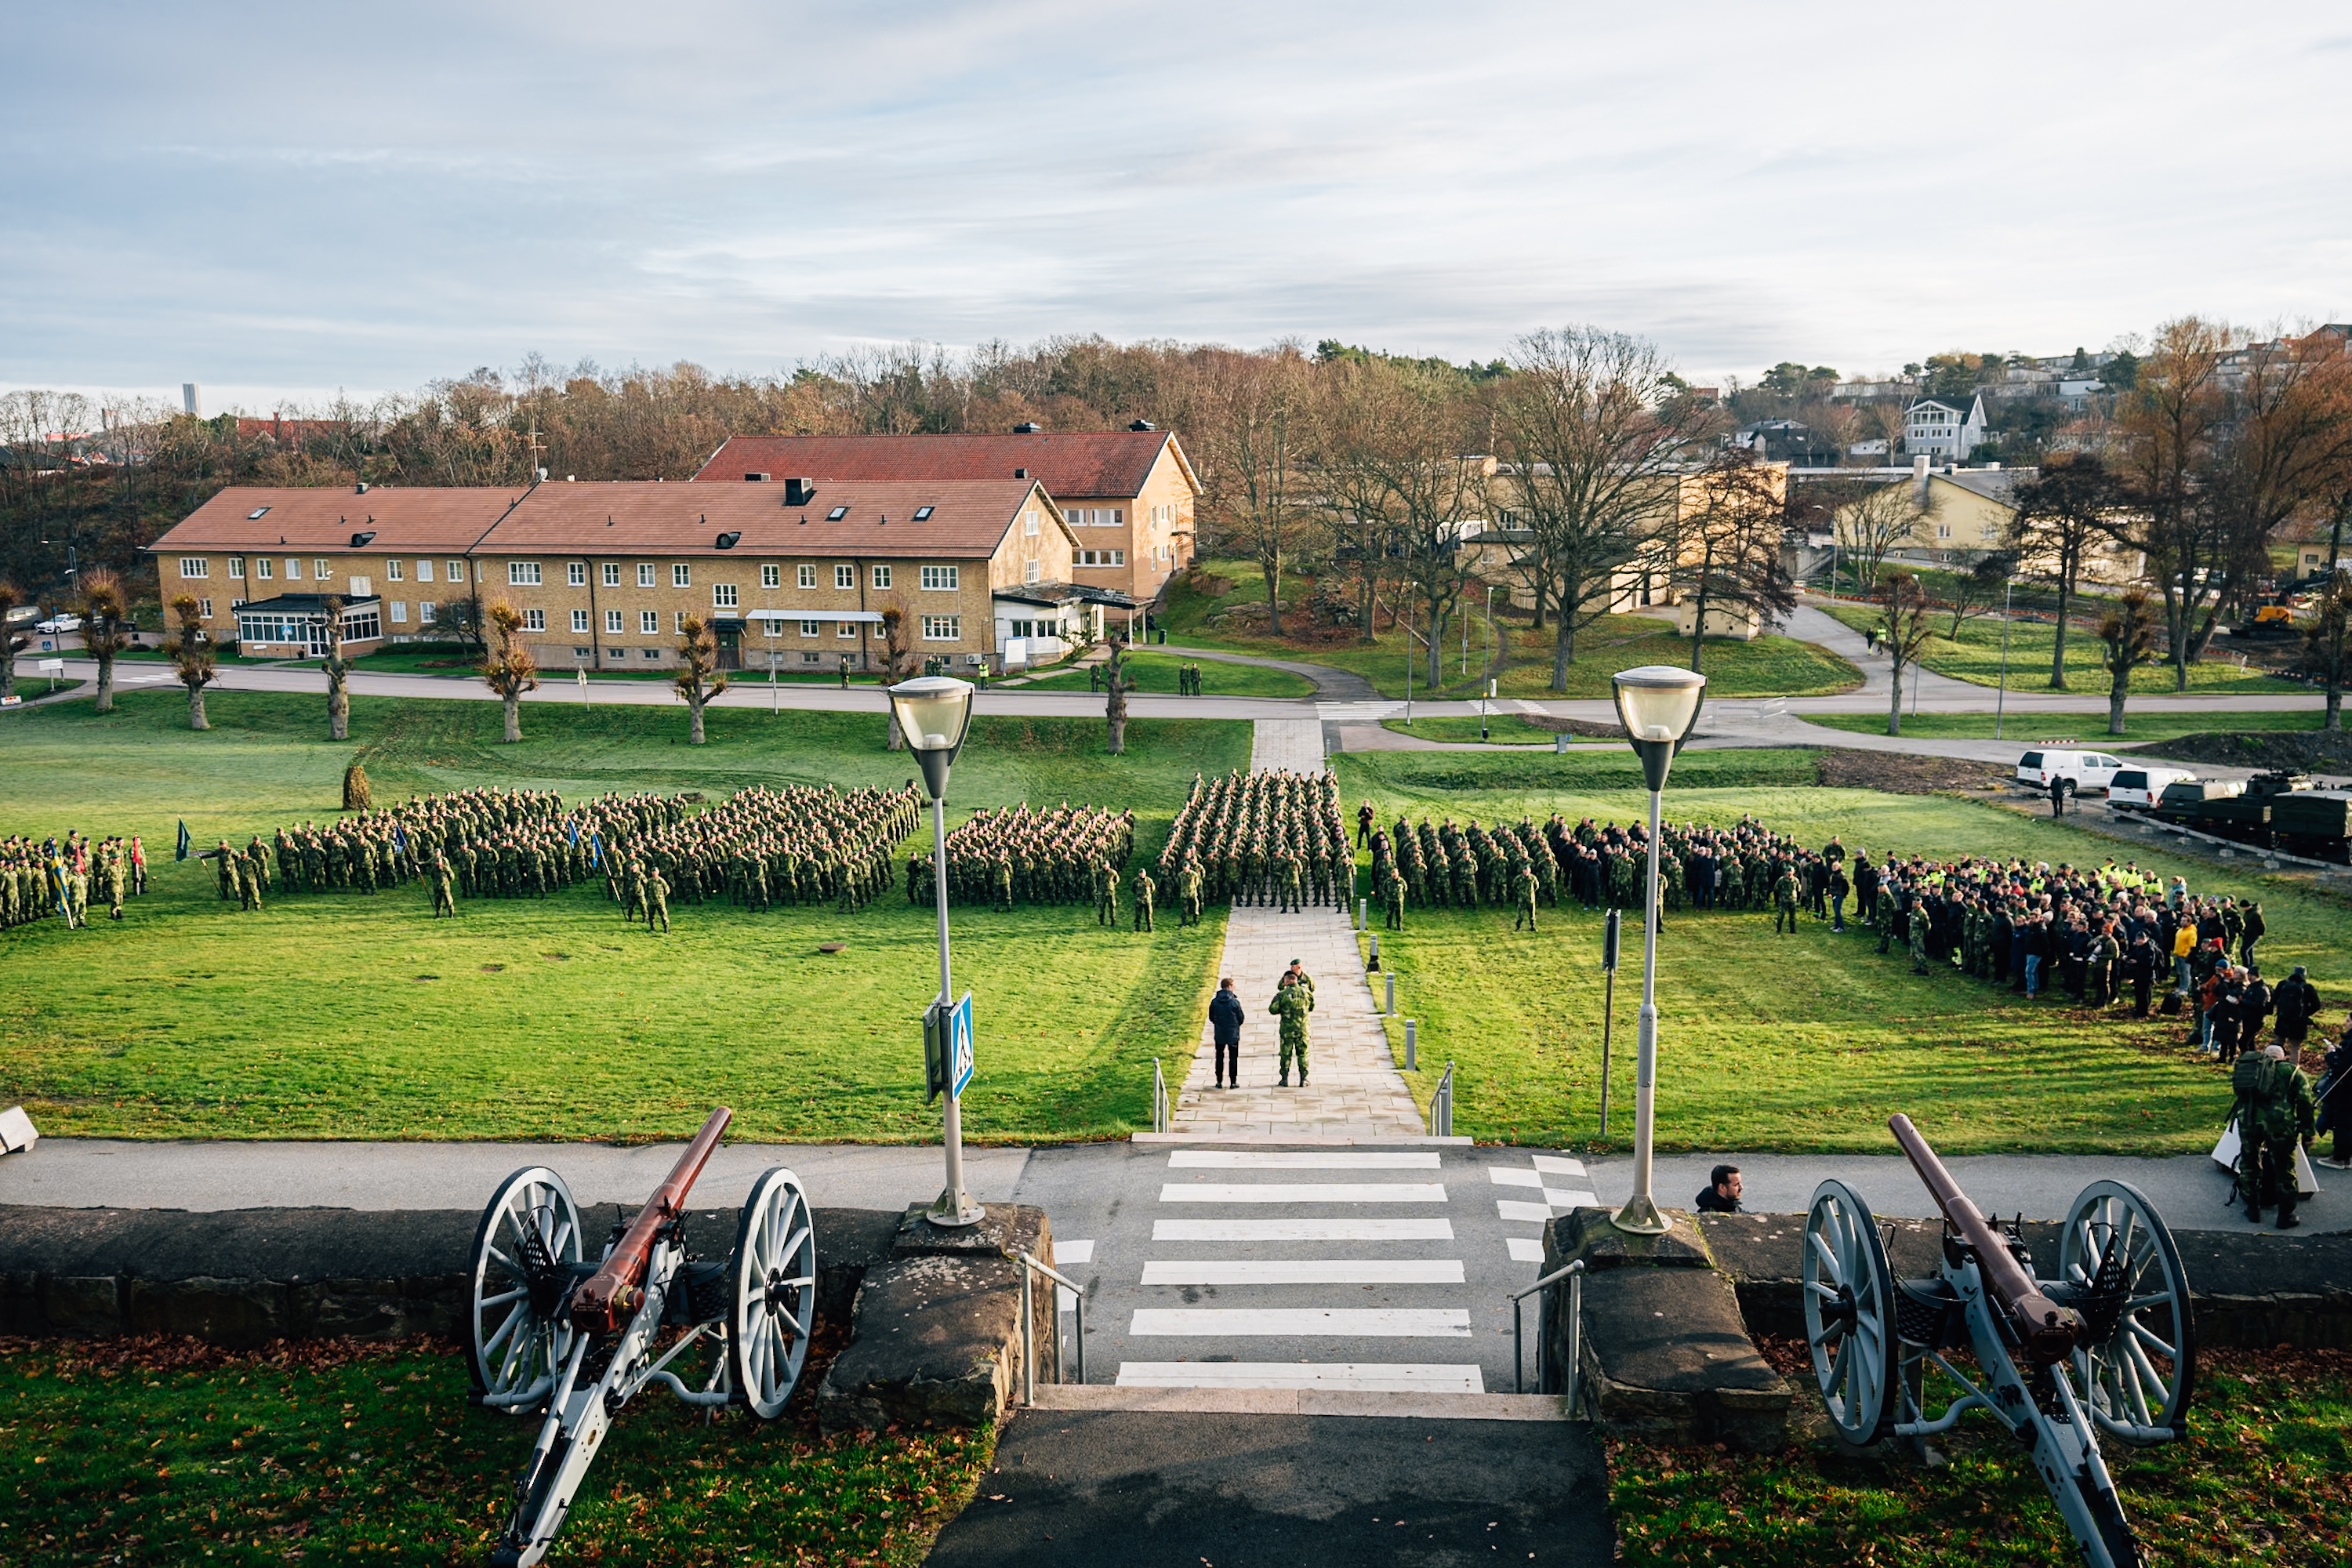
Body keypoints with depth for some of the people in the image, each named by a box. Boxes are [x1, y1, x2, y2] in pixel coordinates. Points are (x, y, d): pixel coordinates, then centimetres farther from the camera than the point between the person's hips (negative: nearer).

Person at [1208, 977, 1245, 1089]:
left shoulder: (1214, 1001, -5)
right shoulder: (1235, 1002, -13)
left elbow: (1211, 1018, 4)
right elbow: (1241, 1018, -5)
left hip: (1219, 1035, 2)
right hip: (1233, 1035, -2)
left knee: (1219, 1058, 13)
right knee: (1233, 1058, 8)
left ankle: (1219, 1082, 13)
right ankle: (1233, 1082, 9)